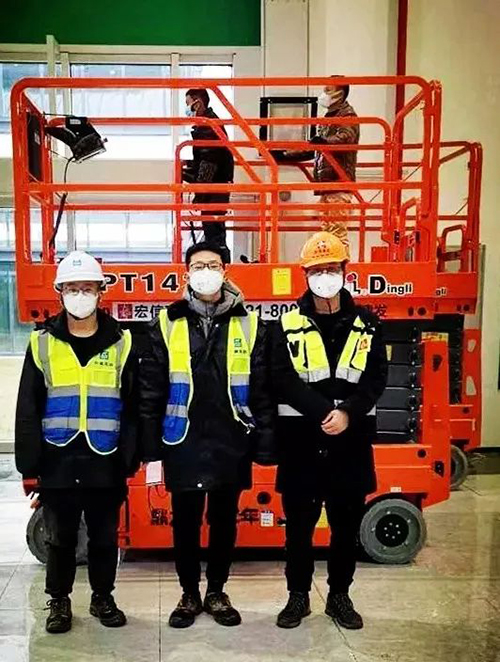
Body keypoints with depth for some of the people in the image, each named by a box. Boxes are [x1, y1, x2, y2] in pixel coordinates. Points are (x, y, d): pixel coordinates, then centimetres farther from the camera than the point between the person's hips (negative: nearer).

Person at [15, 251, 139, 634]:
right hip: (58, 463, 0)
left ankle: (103, 598, 32)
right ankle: (59, 601, 32)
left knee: (105, 538, 13)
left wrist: (130, 459, -2)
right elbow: (28, 410, 2)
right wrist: (29, 464, -1)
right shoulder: (42, 343, 1)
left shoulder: (121, 343, 0)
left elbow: (132, 409, 2)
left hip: (105, 464, 0)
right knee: (60, 538, 13)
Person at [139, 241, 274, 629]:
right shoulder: (167, 324, 0)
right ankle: (189, 595, 32)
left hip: (232, 446, 1)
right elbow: (151, 393, 1)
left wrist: (265, 448, -1)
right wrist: (151, 450, -1)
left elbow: (262, 392, 1)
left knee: (224, 522, 14)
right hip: (183, 445, 0)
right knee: (186, 523, 11)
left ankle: (217, 593, 33)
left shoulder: (249, 325, 0)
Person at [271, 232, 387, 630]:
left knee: (347, 526, 13)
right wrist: (325, 412, -21)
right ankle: (298, 596, 28)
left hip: (351, 442, 2)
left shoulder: (367, 325, 5)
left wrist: (348, 413, -18)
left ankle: (340, 596, 31)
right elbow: (284, 381, -10)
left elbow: (377, 378, -2)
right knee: (299, 525, 10)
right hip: (302, 441, -1)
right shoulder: (287, 326, 0)